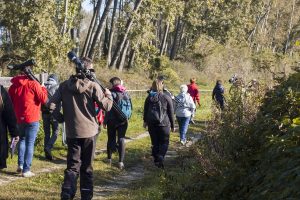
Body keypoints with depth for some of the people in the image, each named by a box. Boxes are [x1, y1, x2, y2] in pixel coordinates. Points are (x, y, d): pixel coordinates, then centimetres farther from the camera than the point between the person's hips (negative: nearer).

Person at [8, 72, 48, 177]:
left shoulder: (13, 86, 8)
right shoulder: (33, 84, -8)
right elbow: (43, 99, -7)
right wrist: (43, 89, 8)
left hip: (19, 119, 5)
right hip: (32, 118, -5)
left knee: (22, 140, 24)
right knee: (30, 143, -1)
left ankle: (20, 165, 16)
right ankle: (26, 170, -2)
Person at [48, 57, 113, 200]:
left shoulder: (64, 86, 0)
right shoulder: (92, 86, -9)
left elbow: (51, 104, -6)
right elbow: (106, 106, -9)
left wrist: (60, 118, 7)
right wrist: (108, 95, 9)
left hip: (71, 132, 2)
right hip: (89, 131, -2)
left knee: (73, 165, 7)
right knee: (86, 167, 11)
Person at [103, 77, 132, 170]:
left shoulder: (112, 93, -11)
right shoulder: (126, 94, 6)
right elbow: (130, 107, 11)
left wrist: (105, 121, -9)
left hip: (113, 120, -4)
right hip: (124, 121, 4)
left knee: (111, 139, 12)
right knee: (121, 139, 4)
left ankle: (109, 159, 23)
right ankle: (121, 162, -6)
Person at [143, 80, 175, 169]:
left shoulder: (149, 98, 3)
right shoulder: (166, 98, -5)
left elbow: (145, 110, 13)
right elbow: (171, 113, -1)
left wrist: (145, 121, 27)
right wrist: (172, 125, 6)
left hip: (151, 124, 3)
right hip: (164, 124, -3)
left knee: (155, 143, 13)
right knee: (164, 142, 2)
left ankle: (156, 160, 15)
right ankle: (160, 159, -17)